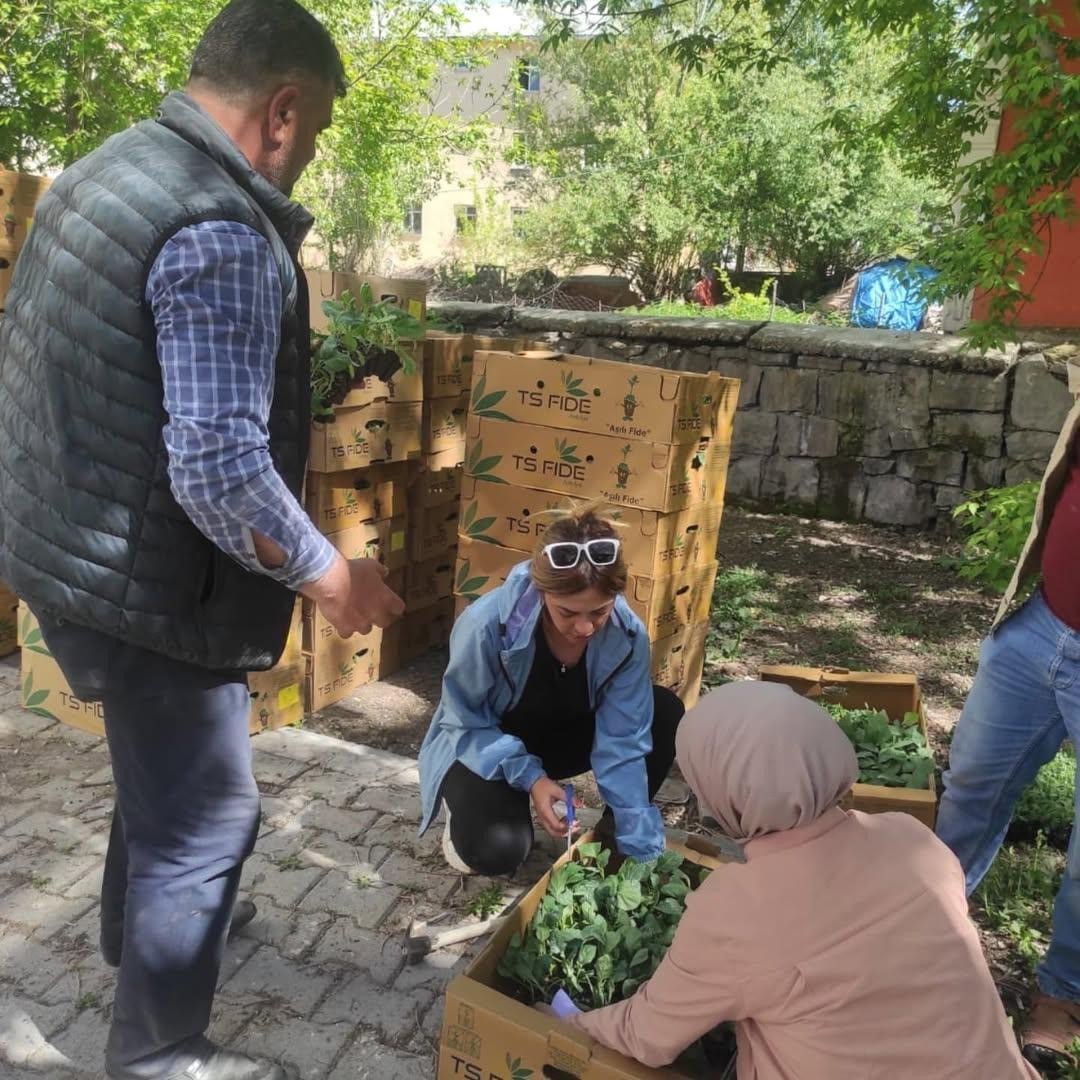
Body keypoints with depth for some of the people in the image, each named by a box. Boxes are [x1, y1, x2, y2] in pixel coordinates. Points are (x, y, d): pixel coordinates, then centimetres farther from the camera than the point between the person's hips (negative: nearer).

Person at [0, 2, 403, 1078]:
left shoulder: (104, 170, 8)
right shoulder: (221, 232, -24)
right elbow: (219, 469, -29)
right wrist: (331, 579, -15)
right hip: (146, 586, -10)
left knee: (160, 769, 30)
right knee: (204, 817, 10)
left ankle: (138, 933, 55)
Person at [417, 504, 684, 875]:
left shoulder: (628, 635, -26)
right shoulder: (487, 624, -35)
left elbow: (622, 743, -21)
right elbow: (466, 724, -21)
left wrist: (642, 849, -24)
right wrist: (529, 777, -33)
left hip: (561, 737, 4)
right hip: (484, 747, -3)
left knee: (664, 714, -18)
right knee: (498, 850, -30)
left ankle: (612, 835, 3)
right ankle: (465, 808, 7)